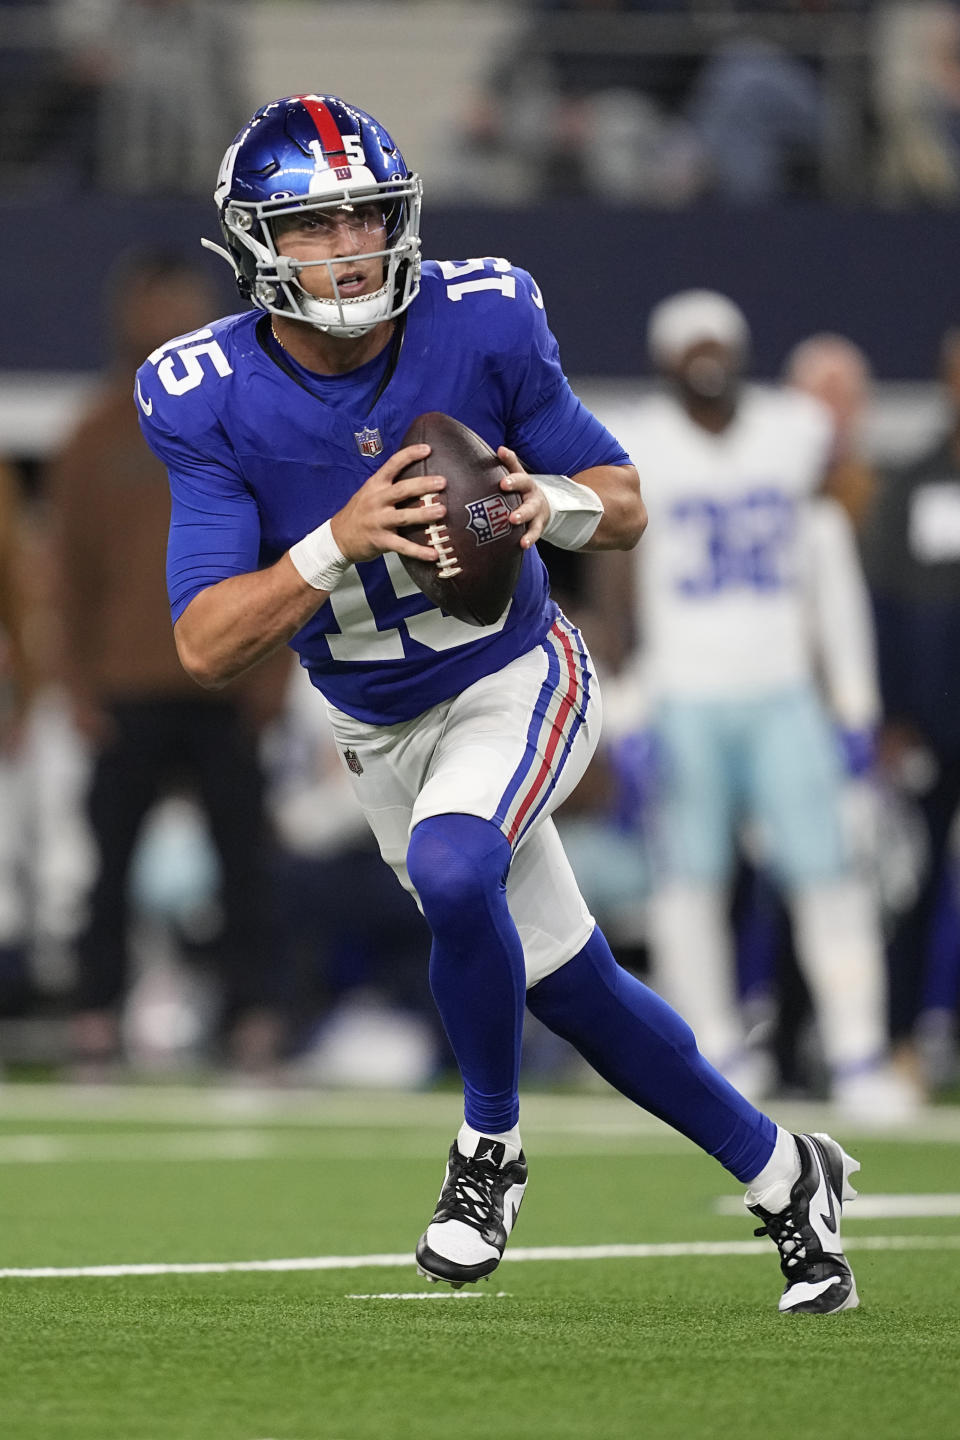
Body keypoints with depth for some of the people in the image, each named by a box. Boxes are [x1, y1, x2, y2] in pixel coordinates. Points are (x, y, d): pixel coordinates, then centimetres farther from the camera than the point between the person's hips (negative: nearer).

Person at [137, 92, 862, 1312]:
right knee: (574, 991, 8)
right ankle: (784, 1177, 29)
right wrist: (343, 544, -37)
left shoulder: (482, 327, -17)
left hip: (516, 684, -2)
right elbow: (207, 646, -22)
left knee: (451, 867, -32)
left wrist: (554, 503, -29)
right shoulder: (213, 403, -17)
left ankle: (490, 1145, -8)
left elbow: (626, 507, -5)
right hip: (379, 737, 3)